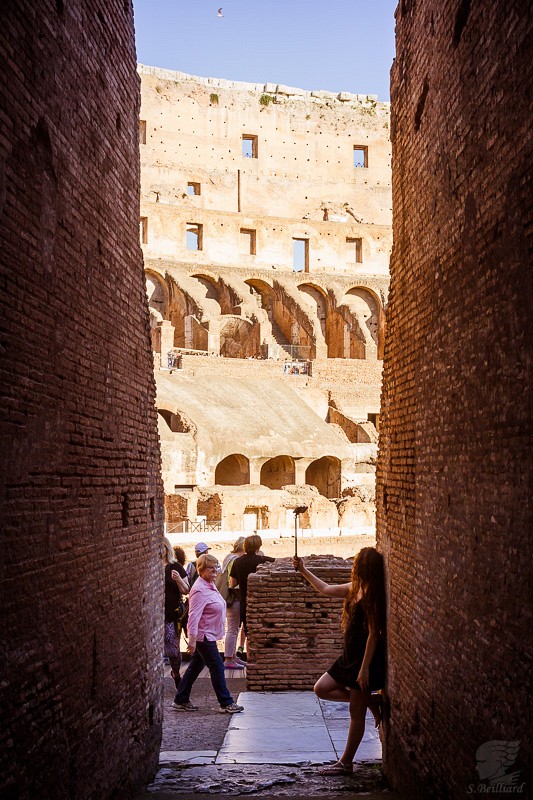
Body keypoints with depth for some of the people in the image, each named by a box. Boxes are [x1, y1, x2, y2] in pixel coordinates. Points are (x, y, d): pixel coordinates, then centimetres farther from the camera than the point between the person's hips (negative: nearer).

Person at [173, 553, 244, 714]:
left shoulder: (210, 585, 10)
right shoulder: (200, 590, -22)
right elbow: (194, 616, -27)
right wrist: (192, 639, -30)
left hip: (208, 635, 10)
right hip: (203, 636, -10)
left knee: (195, 667, 15)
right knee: (217, 668, -4)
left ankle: (181, 701, 23)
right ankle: (227, 703, 4)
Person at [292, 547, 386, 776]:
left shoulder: (372, 596, -18)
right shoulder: (355, 589, 8)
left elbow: (374, 634, -20)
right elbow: (326, 589, 22)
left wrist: (365, 668, -21)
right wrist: (303, 571, 23)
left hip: (365, 659, -9)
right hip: (350, 656, 9)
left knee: (356, 712, 2)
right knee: (321, 689, 11)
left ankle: (346, 763, 13)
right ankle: (372, 701, 15)